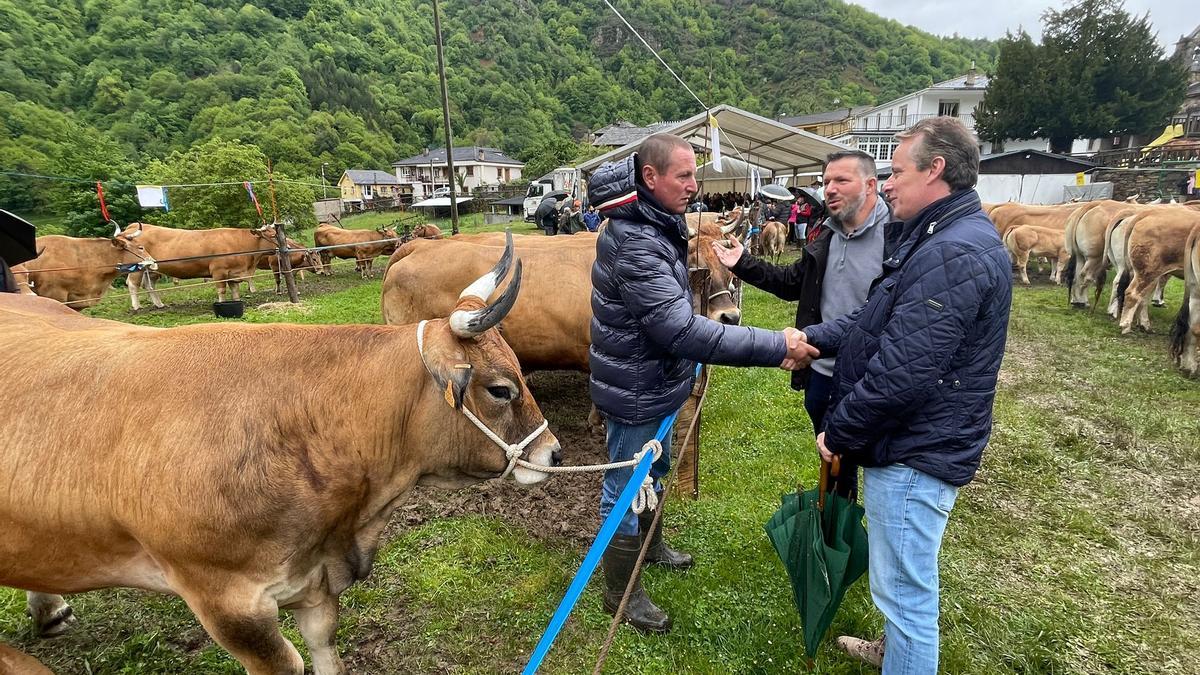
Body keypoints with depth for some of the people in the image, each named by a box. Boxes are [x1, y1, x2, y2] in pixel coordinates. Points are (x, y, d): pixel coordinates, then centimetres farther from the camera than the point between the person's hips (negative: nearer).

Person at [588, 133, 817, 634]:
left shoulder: (657, 227, 6)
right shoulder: (635, 244, -28)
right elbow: (682, 329, -35)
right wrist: (777, 346, -32)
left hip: (656, 383, 10)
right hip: (635, 394, -10)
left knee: (653, 472, 27)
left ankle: (651, 544, 52)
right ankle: (621, 595, 28)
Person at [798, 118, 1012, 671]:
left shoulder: (956, 254, -25)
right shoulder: (938, 239, 12)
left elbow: (902, 372, -28)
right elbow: (875, 321, 15)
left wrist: (838, 432, -16)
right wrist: (811, 336, 3)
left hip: (915, 455, -11)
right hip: (909, 444, 11)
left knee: (905, 590, 6)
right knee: (904, 583, 29)